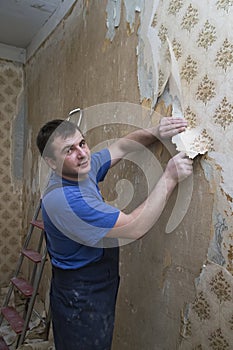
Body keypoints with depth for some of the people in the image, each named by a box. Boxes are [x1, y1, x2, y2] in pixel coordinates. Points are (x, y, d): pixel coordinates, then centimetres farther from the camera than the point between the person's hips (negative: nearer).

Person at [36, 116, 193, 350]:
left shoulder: (82, 168, -6)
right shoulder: (63, 199, -33)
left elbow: (121, 147, 5)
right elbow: (135, 228, -33)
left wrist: (154, 133, -14)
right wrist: (170, 177, -29)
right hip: (81, 299, -8)